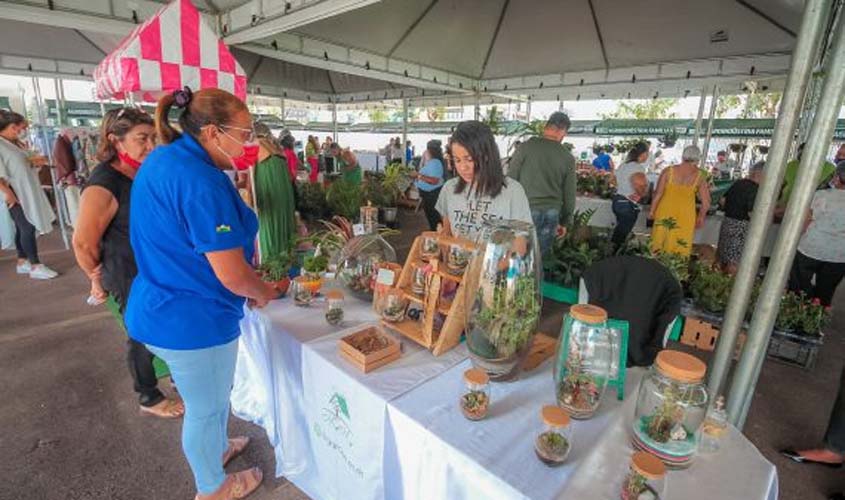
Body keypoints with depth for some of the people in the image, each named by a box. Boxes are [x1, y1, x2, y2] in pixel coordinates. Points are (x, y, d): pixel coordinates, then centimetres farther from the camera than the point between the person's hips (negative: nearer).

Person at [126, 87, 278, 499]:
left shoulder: (163, 159, 4)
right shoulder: (201, 181, -28)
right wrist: (264, 292, -6)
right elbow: (233, 277, -28)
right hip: (193, 321, -10)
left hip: (164, 309, 10)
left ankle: (217, 449, 56)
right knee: (206, 409, 15)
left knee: (213, 397, 30)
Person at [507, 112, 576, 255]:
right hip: (551, 214, 3)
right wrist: (564, 221, 20)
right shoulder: (568, 158, 3)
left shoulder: (526, 147, -5)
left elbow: (511, 178, -4)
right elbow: (569, 195, 9)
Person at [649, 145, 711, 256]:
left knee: (659, 246, 11)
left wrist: (652, 211, 6)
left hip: (665, 213, 0)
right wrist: (700, 218, 15)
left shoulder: (668, 171, -8)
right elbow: (706, 203, -1)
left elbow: (658, 194, -7)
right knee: (679, 249, 10)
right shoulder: (700, 176, -5)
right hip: (685, 217, 0)